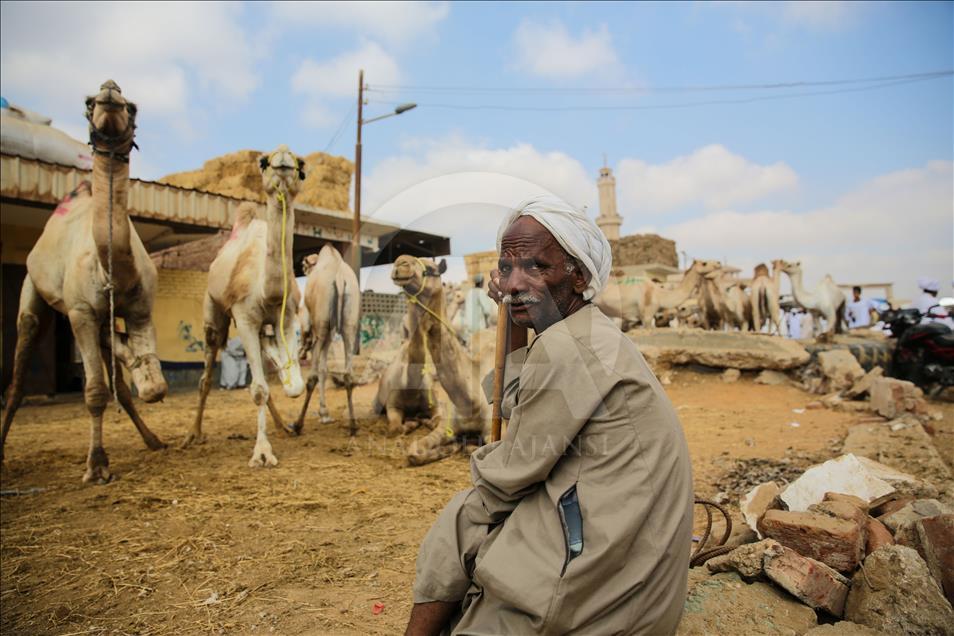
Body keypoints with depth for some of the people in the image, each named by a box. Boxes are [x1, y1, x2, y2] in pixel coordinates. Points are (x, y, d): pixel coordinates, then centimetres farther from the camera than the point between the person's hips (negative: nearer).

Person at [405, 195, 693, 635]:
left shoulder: (564, 347, -22)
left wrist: (481, 464, 6)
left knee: (460, 526, 5)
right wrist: (513, 325, 11)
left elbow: (512, 473, -16)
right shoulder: (596, 336, 9)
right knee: (473, 512, 17)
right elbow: (519, 410, 17)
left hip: (600, 565, -9)